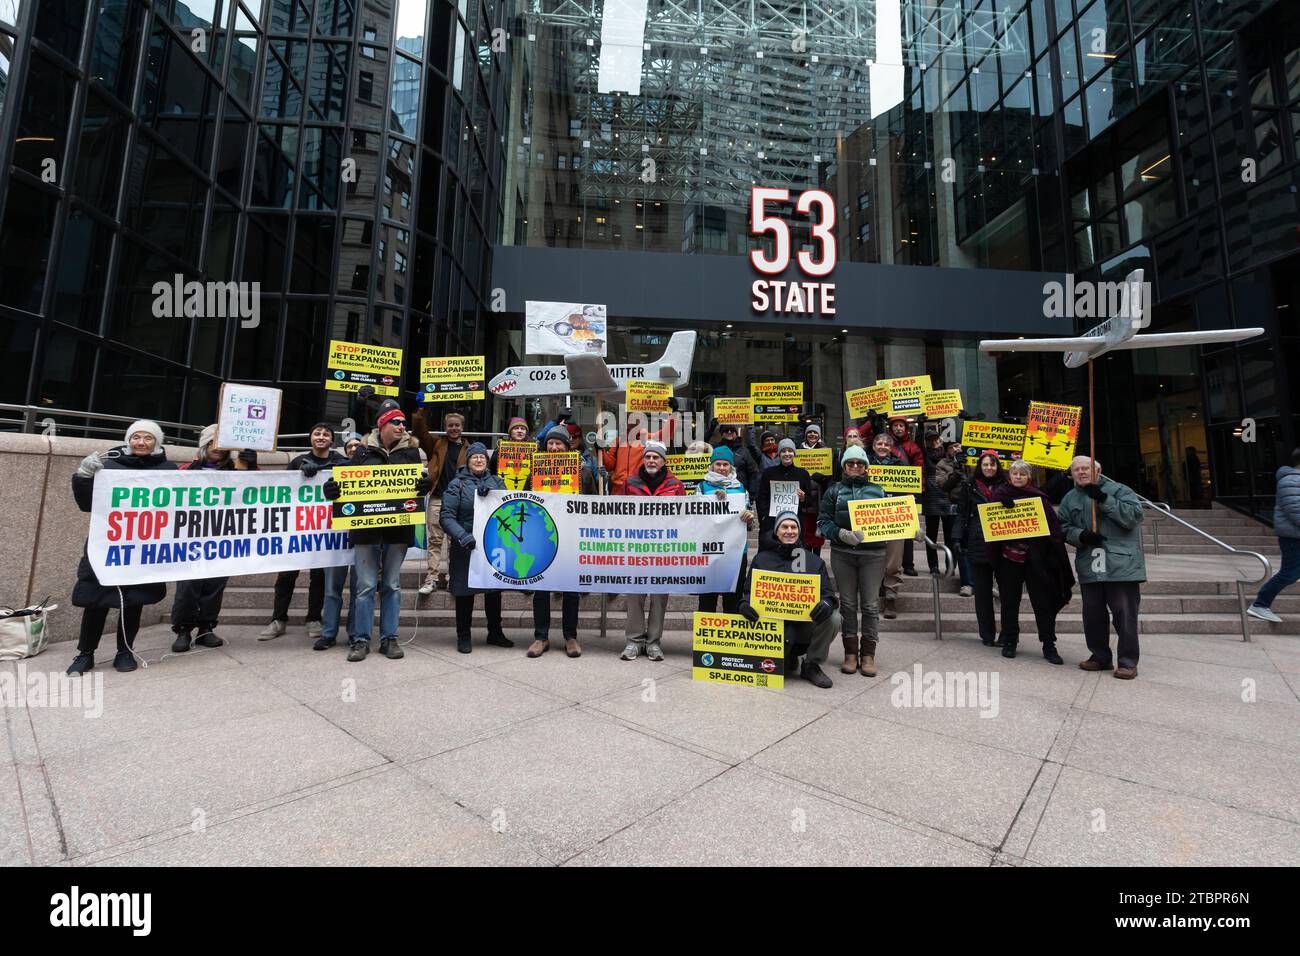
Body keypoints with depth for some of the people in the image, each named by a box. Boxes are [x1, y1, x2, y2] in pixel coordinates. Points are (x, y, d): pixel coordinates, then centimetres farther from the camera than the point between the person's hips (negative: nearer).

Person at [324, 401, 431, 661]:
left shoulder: (410, 450, 7)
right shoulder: (364, 450, 6)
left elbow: (419, 482, 4)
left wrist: (426, 485, -19)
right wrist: (332, 489, -10)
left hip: (398, 527, 1)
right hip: (366, 527, -1)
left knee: (392, 585, 9)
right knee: (365, 586, 3)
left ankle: (389, 638, 17)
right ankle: (360, 639, 14)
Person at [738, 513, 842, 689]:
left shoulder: (814, 561, 12)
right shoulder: (762, 559, 9)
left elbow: (828, 593, 5)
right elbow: (748, 592, 9)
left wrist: (827, 603, -20)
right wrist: (744, 604, -15)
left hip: (806, 623, 2)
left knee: (833, 618, -28)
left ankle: (812, 665, -2)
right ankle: (788, 660, 12)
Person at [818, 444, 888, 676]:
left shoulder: (878, 491, 13)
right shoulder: (834, 491, 9)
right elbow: (823, 521, 2)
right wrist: (841, 533, -16)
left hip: (873, 554, 0)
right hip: (842, 553, 0)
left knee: (870, 605, 2)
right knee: (848, 603, 6)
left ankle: (868, 654, 14)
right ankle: (850, 653, 17)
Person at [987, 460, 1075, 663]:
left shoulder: (1039, 498, 3)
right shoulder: (1001, 495, 4)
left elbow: (1053, 527, -2)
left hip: (1034, 559, 0)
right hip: (1009, 557, 1)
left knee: (1043, 602, 4)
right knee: (1009, 602, 9)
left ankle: (1049, 645, 13)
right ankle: (1009, 642, 20)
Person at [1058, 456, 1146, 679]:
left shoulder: (1118, 490, 1)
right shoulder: (1069, 499, 13)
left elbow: (1134, 516, -12)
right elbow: (1064, 527, 9)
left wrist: (1104, 499, -18)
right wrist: (1080, 536, -11)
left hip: (1121, 564, -4)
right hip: (1089, 567, 4)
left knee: (1124, 613, -2)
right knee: (1093, 613, 10)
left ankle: (1128, 662, 8)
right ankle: (1099, 656, 23)